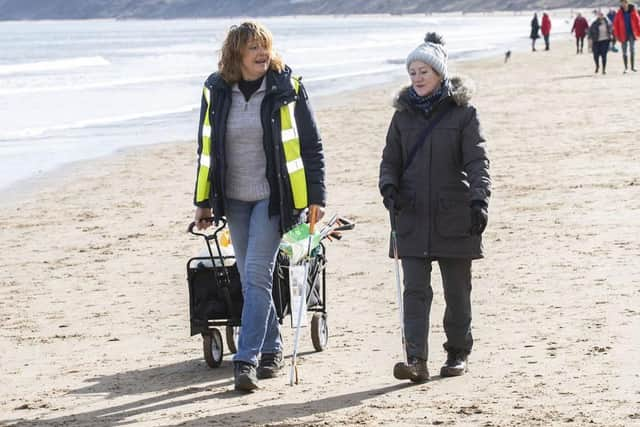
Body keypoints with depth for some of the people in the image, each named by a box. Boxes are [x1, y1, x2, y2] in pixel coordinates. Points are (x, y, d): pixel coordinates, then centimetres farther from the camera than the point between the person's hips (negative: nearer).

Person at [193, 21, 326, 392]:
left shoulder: (287, 89, -7)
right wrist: (204, 202, 10)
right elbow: (206, 148, 11)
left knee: (257, 275, -12)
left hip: (274, 197, -4)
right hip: (235, 199, 4)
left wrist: (316, 197, -5)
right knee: (252, 279, 10)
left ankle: (247, 359, -12)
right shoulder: (216, 92, 1)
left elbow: (311, 145, -2)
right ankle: (271, 350, 24)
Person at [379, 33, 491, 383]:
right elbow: (391, 159, 13)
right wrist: (389, 187, -8)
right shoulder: (404, 114, 9)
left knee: (457, 290, 9)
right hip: (413, 216, 2)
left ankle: (458, 353, 25)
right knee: (415, 289, -7)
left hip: (454, 217, -2)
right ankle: (416, 360, -12)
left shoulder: (462, 113, -1)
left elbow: (477, 161, -7)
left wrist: (479, 200, -22)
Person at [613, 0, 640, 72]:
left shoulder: (633, 11, -4)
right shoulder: (619, 13, -5)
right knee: (624, 52, 3)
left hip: (632, 34, 0)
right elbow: (615, 24, -1)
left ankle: (633, 67, 9)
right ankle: (626, 67, 10)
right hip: (624, 35, 0)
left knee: (632, 50, 3)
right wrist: (617, 35, -5)